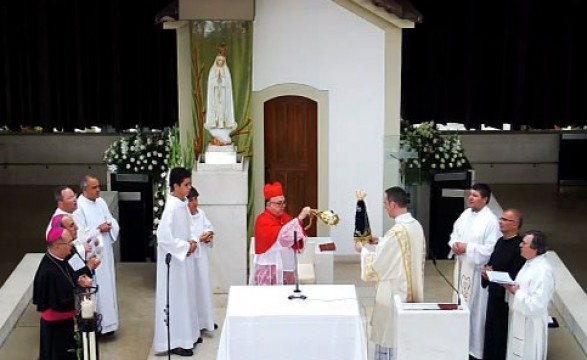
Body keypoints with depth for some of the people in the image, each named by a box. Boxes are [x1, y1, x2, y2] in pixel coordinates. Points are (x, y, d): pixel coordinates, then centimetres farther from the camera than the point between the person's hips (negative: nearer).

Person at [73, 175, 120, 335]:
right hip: (90, 255, -8)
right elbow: (80, 233, -18)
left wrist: (109, 226, -10)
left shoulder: (101, 202, 9)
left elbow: (113, 222, 11)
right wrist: (98, 229, -18)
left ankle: (106, 323, 23)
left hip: (105, 252, 8)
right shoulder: (78, 206, -13)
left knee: (107, 286, 13)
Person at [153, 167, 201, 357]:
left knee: (185, 295, 17)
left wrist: (190, 242, 1)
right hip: (173, 260, -9)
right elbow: (163, 236, -26)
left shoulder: (182, 205, 5)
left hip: (183, 258, 9)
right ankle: (174, 341, 8)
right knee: (175, 298, -1)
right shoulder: (171, 207, -22)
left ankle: (186, 335, 30)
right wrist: (186, 246, -18)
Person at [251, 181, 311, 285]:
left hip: (287, 268, 7)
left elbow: (297, 245, 11)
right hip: (269, 270, -7)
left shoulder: (285, 217, 9)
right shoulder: (263, 220, -13)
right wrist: (299, 218, -30)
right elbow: (281, 235, -30)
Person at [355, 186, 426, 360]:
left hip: (395, 291, -9)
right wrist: (380, 242, 16)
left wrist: (363, 249, 0)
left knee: (390, 337, 4)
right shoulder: (416, 226, 2)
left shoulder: (396, 231, -25)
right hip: (412, 290, 9)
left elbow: (377, 263, -17)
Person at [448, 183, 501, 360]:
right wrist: (454, 244, -7)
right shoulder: (466, 214, 7)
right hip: (462, 266, 8)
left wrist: (467, 248, -22)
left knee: (475, 306, -1)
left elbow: (491, 249, -21)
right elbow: (455, 232, 15)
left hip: (477, 269, -8)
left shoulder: (491, 220, -17)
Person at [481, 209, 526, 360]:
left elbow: (515, 277, -22)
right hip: (494, 294, 8)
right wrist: (486, 271, -4)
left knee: (501, 332, 5)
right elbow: (491, 262, 17)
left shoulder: (519, 247, -20)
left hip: (506, 297, -8)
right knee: (490, 330, 18)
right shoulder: (500, 241, 7)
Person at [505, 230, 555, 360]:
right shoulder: (530, 263, 6)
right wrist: (511, 287, 0)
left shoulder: (543, 271, -25)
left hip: (530, 325, -9)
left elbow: (537, 305, -29)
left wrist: (516, 292, -19)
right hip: (519, 320, 10)